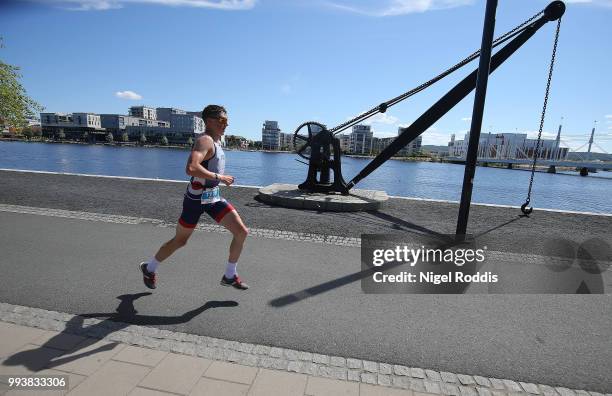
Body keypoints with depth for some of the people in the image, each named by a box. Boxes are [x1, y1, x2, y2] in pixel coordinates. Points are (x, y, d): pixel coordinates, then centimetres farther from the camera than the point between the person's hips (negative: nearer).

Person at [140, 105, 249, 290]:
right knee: (180, 241, 11)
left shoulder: (215, 141, 11)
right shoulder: (205, 140, -19)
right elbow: (191, 168, -36)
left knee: (242, 232, -4)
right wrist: (219, 177, -29)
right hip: (196, 198, -8)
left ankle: (230, 276, 12)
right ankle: (149, 268, 39)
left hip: (214, 197, 8)